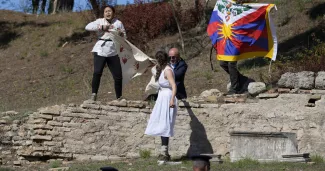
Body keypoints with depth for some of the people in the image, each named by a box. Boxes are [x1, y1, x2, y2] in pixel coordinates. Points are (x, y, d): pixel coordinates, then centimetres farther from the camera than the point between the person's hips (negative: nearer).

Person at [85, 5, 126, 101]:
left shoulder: (118, 23, 10)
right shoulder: (100, 21, 7)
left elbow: (124, 37, 9)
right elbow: (88, 27, -8)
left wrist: (121, 34, -14)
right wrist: (102, 27, -17)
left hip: (113, 52, 2)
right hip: (100, 50, -2)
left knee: (118, 76, 3)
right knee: (97, 72, -19)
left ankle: (119, 98, 15)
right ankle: (93, 95, -14)